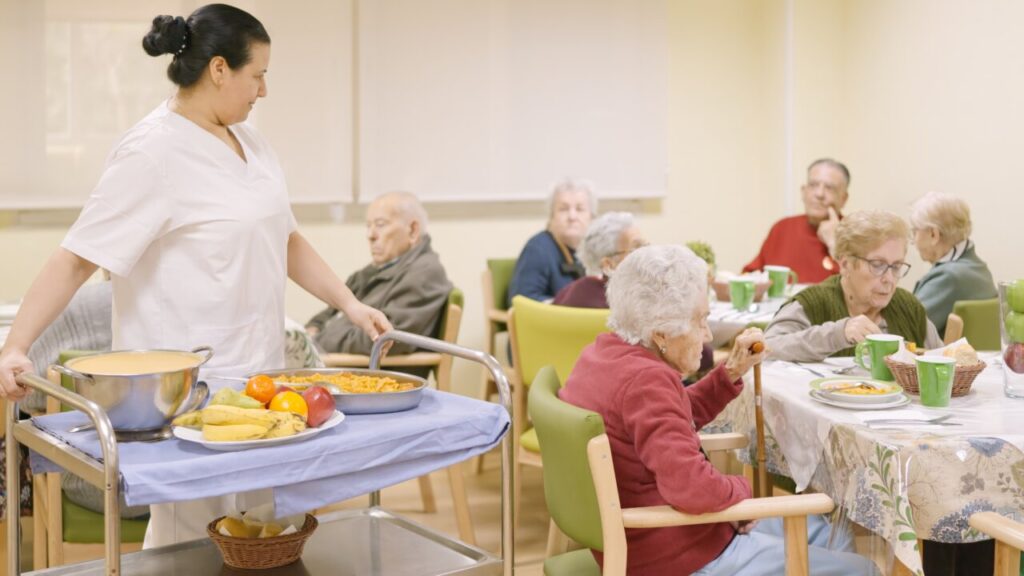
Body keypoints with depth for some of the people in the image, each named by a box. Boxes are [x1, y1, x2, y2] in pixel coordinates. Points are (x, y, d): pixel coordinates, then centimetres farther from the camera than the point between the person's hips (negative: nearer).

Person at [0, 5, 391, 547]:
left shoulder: (249, 142, 11)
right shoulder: (153, 152, -14)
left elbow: (285, 238, 18)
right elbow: (75, 258, -16)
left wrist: (349, 303, 9)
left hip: (255, 377, 8)